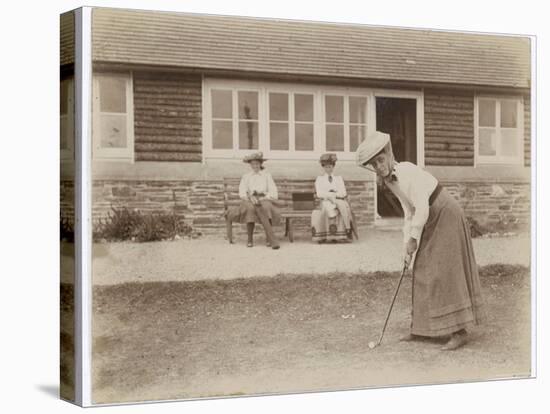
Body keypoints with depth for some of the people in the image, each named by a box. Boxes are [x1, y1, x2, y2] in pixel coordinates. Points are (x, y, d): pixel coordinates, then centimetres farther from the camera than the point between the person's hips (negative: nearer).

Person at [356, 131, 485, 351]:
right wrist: (406, 244, 5)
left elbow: (422, 208, -26)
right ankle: (423, 328, 20)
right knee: (424, 273, 12)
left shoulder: (408, 171, -22)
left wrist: (413, 238, -16)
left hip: (446, 217, -9)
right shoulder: (390, 180, 7)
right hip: (431, 223, 9)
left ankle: (459, 331, -10)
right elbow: (409, 212, 12)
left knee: (444, 273, -12)